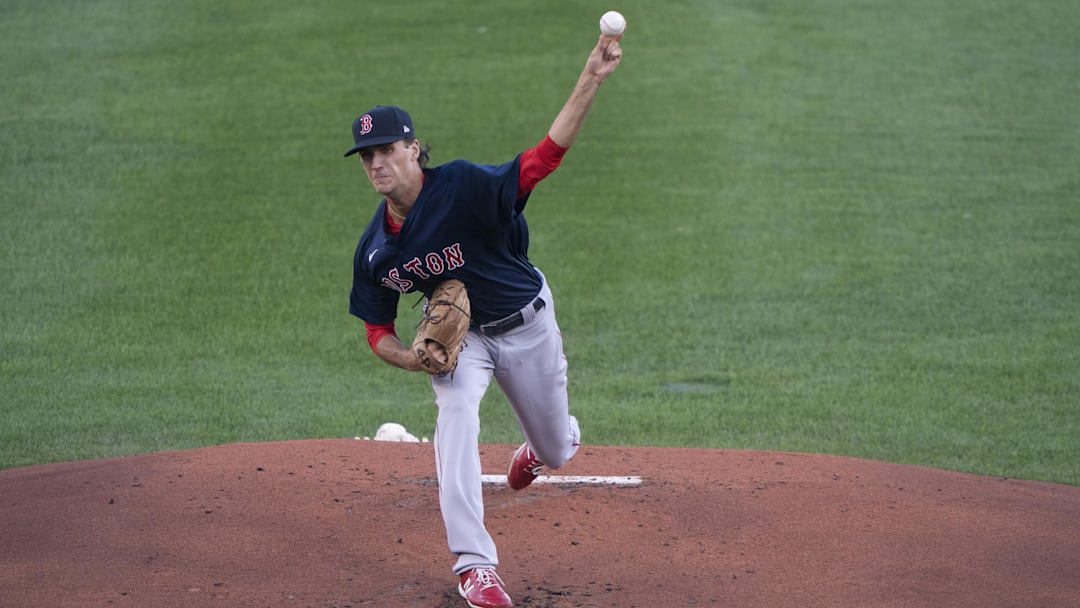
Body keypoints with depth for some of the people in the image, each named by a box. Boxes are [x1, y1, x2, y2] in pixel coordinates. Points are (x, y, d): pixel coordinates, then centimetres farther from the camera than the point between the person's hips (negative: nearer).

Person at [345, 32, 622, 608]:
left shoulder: (464, 186, -29)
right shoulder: (374, 251, -15)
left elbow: (545, 157, -38)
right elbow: (377, 330, -4)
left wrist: (590, 80, -50)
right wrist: (412, 358, -27)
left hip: (527, 324, -1)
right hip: (458, 334, 1)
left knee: (557, 452, 14)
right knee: (456, 414, -30)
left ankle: (537, 446, 58)